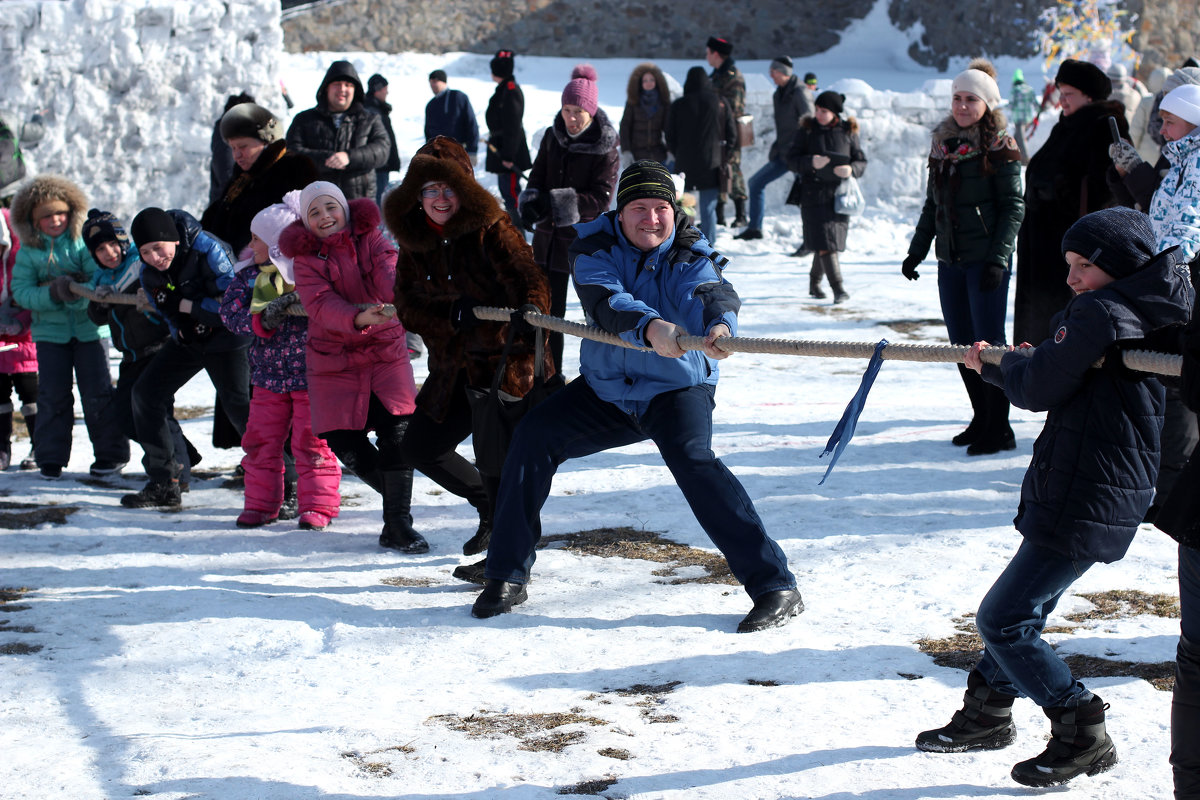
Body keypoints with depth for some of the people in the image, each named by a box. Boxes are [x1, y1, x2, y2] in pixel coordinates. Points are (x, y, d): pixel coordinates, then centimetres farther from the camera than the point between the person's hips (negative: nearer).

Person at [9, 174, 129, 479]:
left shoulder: (84, 240, -4)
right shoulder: (28, 251, 0)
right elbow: (21, 291, -7)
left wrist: (79, 292, -28)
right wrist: (53, 293, -23)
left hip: (89, 327, -1)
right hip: (50, 331, 1)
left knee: (98, 393, 3)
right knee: (53, 395, 2)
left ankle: (110, 454, 14)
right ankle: (51, 458, 11)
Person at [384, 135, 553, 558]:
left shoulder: (490, 227, -13)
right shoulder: (414, 239, 5)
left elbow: (530, 285, -21)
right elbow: (407, 307, 4)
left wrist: (527, 349, -34)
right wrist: (454, 316, -15)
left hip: (502, 361, -7)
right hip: (454, 368, 7)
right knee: (420, 447, 13)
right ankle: (490, 507, 33)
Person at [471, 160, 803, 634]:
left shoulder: (691, 256, -12)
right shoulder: (595, 248, -9)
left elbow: (710, 293, -35)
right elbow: (605, 301, -30)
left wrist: (719, 323, -60)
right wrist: (650, 327, -50)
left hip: (677, 388, -3)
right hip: (607, 388, 3)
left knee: (694, 462, -28)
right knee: (533, 437, -10)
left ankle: (775, 587, -25)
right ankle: (507, 575, 4)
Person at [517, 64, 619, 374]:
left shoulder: (605, 149, -13)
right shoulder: (552, 137, 3)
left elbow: (601, 198, -19)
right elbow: (537, 178, 5)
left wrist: (555, 201, -29)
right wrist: (531, 202, -18)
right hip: (549, 235, 6)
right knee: (549, 310, 13)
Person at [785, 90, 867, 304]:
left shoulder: (848, 132, 5)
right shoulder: (807, 131, 1)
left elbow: (861, 160, 6)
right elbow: (792, 159, -1)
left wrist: (851, 169, -16)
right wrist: (811, 162, -21)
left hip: (839, 194, 2)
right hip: (814, 193, -2)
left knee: (829, 241, 7)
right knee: (824, 241, -11)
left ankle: (815, 282, 28)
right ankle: (838, 288, -13)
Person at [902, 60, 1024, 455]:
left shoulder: (999, 148, -6)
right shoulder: (943, 144, 12)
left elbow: (1013, 207, -10)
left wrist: (998, 259, -18)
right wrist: (917, 250, 16)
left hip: (985, 258, -6)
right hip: (950, 259, 6)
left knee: (989, 343, -5)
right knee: (962, 344, 9)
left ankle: (999, 430, 2)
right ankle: (982, 419, 21)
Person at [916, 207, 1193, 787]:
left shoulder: (1100, 312, -19)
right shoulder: (1155, 317, 11)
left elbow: (1039, 388, -14)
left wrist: (1010, 364, 7)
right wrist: (1000, 369, 18)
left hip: (1083, 502, -10)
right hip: (1119, 498, 10)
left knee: (1002, 620, -4)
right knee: (1025, 608, 22)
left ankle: (1082, 734, 3)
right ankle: (987, 715, 37)